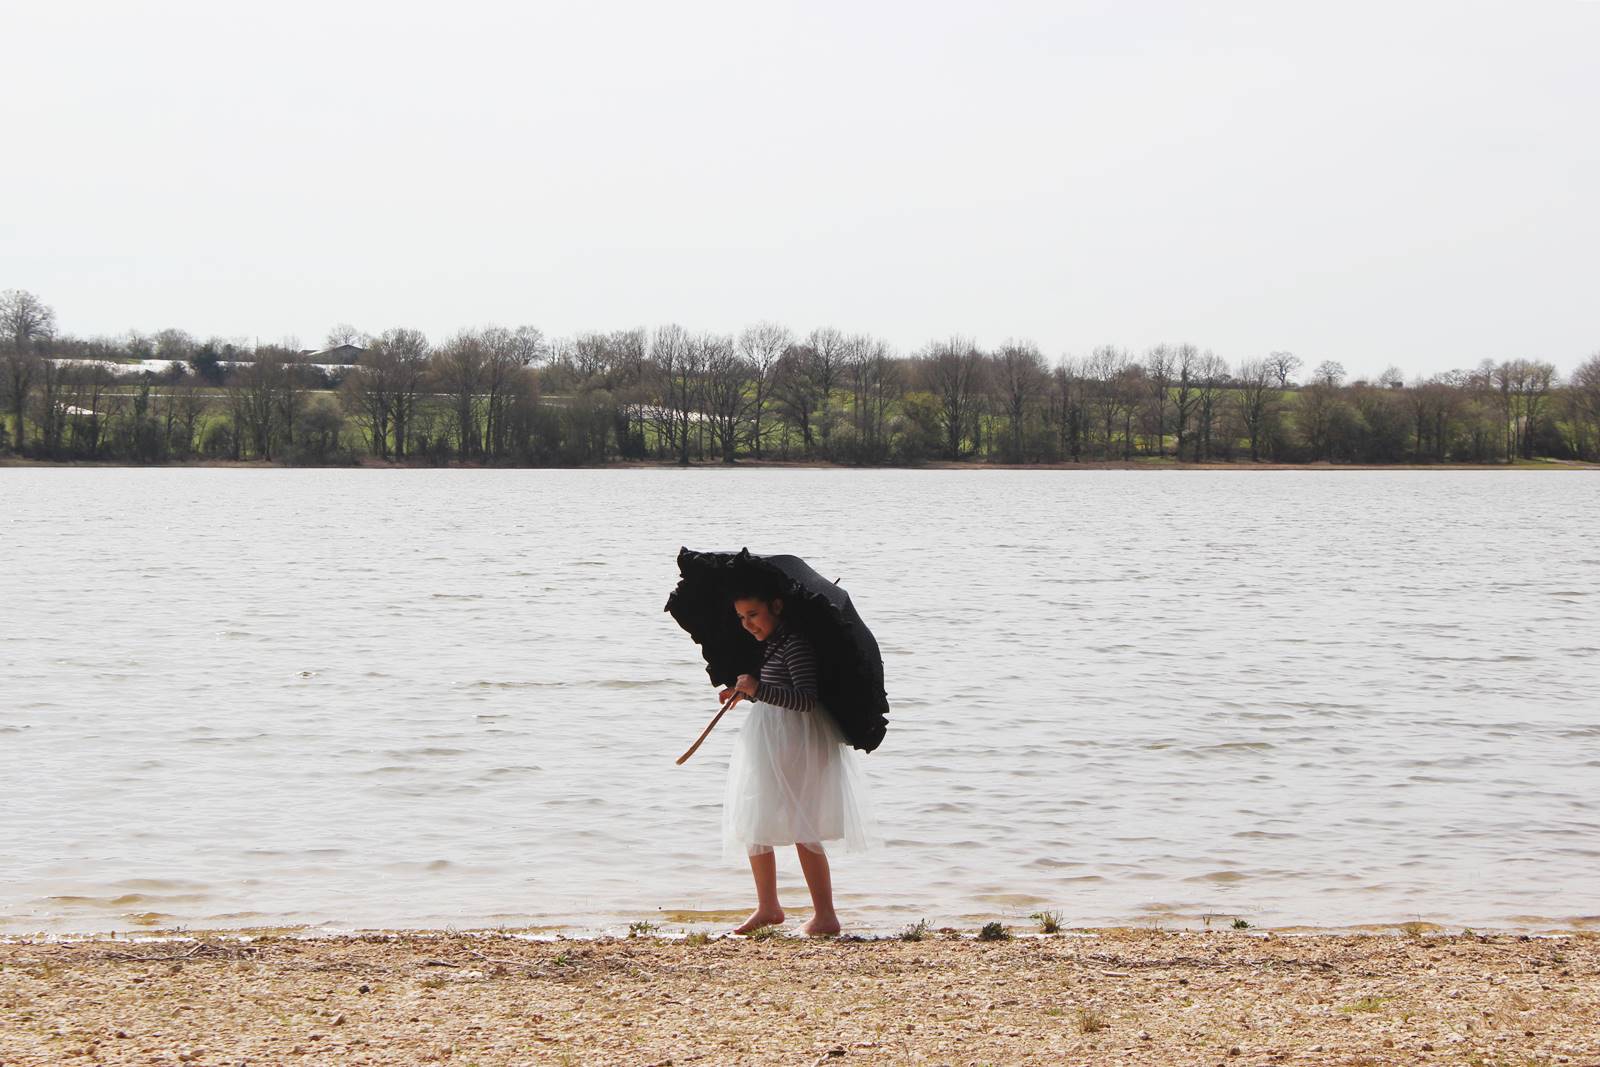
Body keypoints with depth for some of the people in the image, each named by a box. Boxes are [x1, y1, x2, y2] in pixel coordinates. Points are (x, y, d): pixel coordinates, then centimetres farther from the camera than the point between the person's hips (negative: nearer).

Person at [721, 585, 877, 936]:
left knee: (801, 830, -8)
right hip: (767, 746, 10)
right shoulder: (769, 644, 13)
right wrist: (742, 693, 9)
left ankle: (825, 915, -3)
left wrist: (759, 690, -34)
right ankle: (767, 907, 24)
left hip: (794, 746, -10)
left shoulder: (796, 645, -17)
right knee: (752, 825, 13)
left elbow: (806, 699, -26)